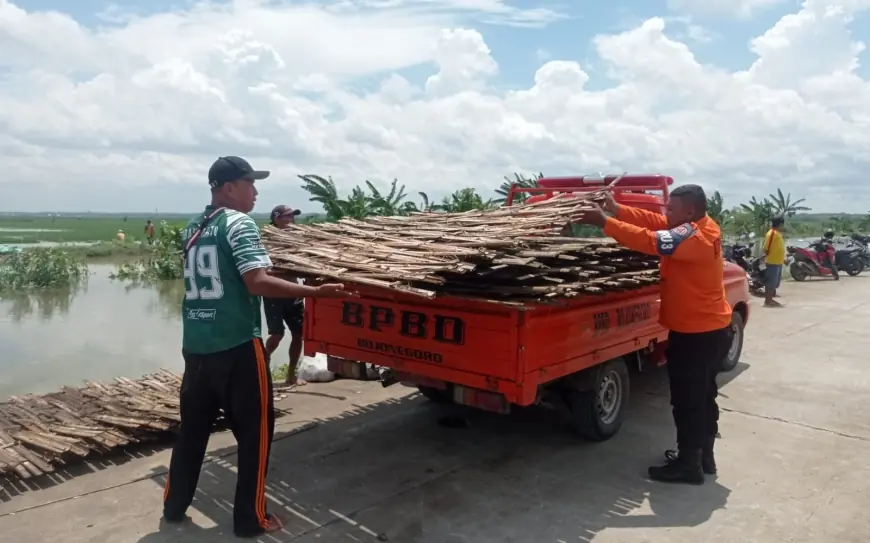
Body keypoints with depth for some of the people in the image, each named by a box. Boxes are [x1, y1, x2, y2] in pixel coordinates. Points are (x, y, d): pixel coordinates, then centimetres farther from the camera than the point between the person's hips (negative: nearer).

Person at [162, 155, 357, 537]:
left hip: (196, 345, 8)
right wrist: (317, 291, -24)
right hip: (236, 347, -7)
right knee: (255, 430, 5)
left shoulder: (193, 229, 13)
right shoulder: (240, 224, -11)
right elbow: (257, 282, -22)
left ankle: (174, 505, 32)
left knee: (193, 426, 19)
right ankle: (250, 519, 13)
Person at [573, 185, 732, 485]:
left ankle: (688, 465, 15)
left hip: (695, 333, -10)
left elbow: (649, 240, -32)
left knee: (687, 401, 2)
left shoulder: (693, 236, -23)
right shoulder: (702, 225, 6)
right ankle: (703, 456, 34)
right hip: (711, 329, 10)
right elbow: (654, 221, 3)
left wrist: (604, 222, -32)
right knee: (702, 397, 20)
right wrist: (618, 209, -7)